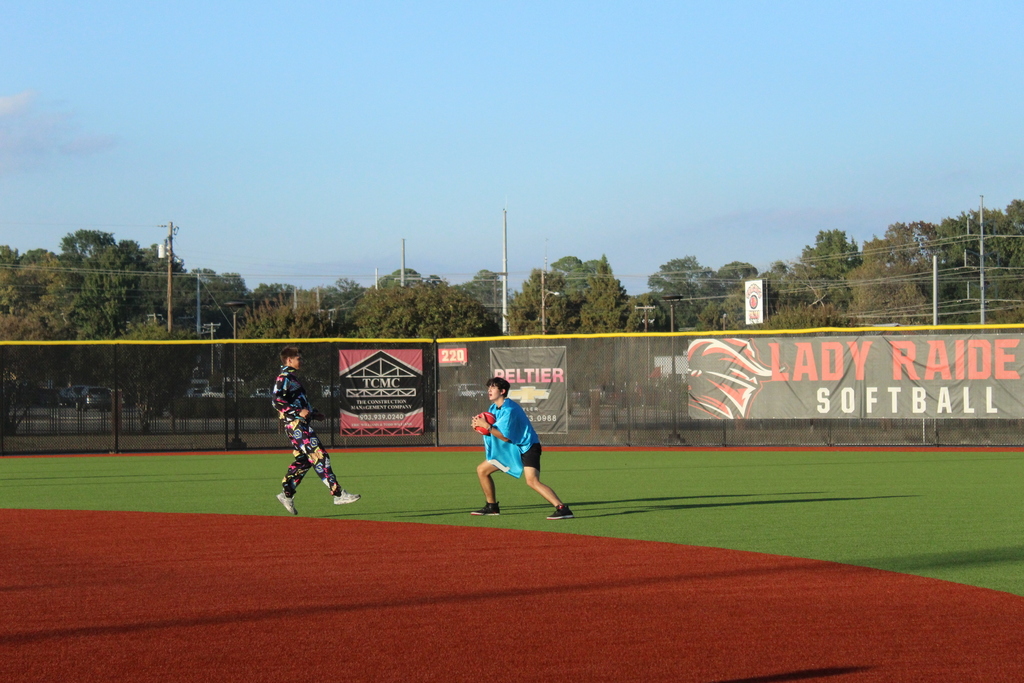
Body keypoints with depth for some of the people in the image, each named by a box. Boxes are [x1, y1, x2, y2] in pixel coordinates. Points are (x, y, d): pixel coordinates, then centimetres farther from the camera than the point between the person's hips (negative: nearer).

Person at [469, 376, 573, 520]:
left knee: (532, 481, -30)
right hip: (509, 450, 10)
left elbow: (505, 437, -22)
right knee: (482, 470, 13)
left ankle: (562, 509, -37)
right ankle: (492, 507, 25)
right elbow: (492, 431, 8)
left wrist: (486, 426, -21)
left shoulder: (509, 409, -20)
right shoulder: (493, 409, 10)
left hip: (527, 448, -10)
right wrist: (479, 424, -12)